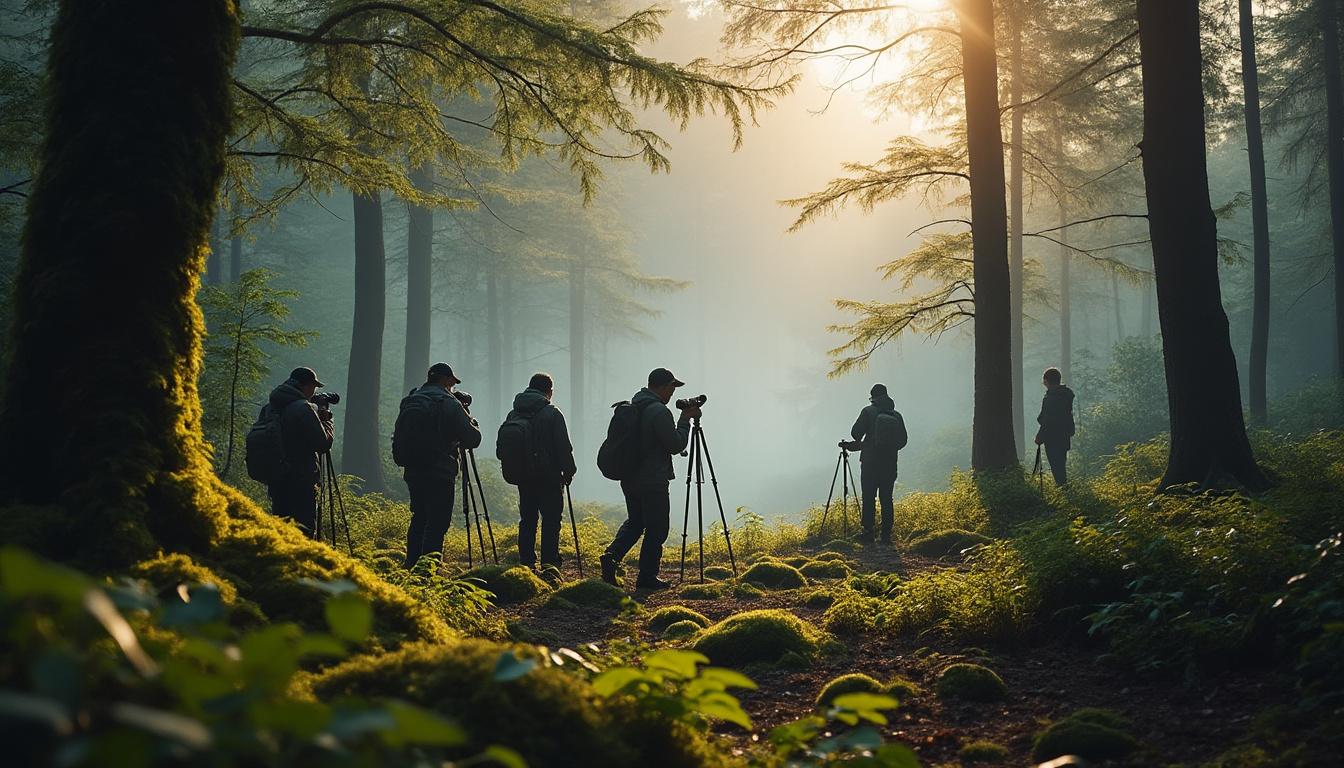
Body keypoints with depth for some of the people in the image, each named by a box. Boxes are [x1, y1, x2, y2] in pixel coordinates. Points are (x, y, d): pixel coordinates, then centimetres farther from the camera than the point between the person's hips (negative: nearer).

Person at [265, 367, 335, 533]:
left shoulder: (270, 407, 9)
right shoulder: (304, 408, -15)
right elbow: (323, 443, -14)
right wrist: (327, 421, 4)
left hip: (275, 481, 8)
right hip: (301, 484, -7)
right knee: (305, 532, -4)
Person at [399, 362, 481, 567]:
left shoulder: (410, 401, 10)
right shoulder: (448, 403, -10)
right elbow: (472, 439, -9)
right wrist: (472, 422, 11)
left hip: (412, 471, 7)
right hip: (439, 474, -7)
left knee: (419, 519, 17)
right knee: (437, 524, -4)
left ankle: (411, 567, 19)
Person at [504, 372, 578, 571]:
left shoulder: (513, 414, 6)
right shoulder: (551, 413, -10)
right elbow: (564, 446, -10)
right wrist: (568, 471, 1)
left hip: (523, 475, 5)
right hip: (548, 476, -5)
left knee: (527, 520, 11)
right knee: (551, 520, -1)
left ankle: (526, 564, 10)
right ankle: (549, 565, -6)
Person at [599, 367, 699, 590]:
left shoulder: (632, 407, 10)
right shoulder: (659, 411, -18)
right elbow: (676, 445, -14)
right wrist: (685, 419, -3)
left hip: (629, 478, 8)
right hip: (653, 481, -8)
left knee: (635, 521, 21)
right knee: (657, 528, 3)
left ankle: (611, 555, 3)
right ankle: (647, 576, 6)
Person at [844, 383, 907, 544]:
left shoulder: (868, 412, -5)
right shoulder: (896, 416, 5)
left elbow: (856, 432, -8)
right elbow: (902, 440, 6)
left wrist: (860, 443, 14)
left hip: (870, 463, -3)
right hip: (890, 464, 3)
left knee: (869, 499, 0)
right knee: (887, 499, 6)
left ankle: (868, 533, -3)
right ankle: (886, 535, 4)